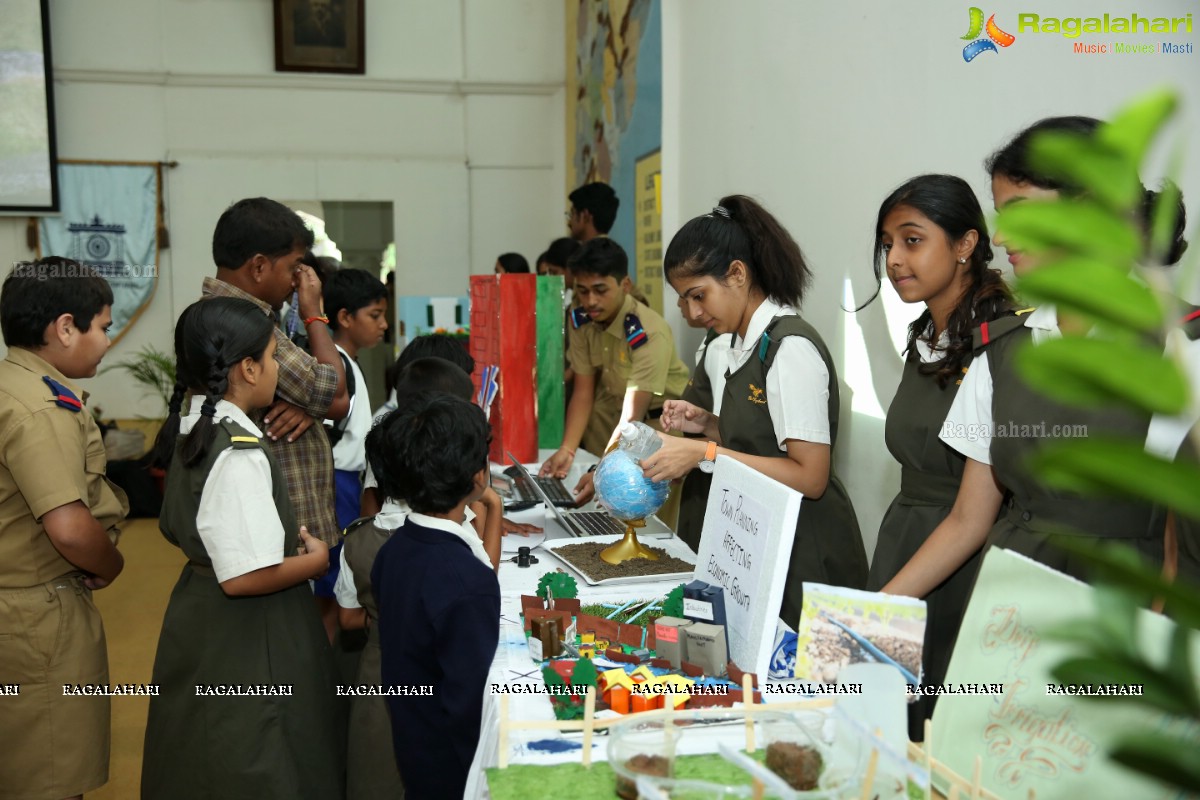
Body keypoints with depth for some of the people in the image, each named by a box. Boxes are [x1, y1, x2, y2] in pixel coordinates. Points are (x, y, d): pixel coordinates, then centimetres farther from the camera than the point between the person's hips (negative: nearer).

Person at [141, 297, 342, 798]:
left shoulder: (191, 429, 3)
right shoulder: (240, 452, -26)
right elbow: (245, 577, -29)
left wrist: (286, 538, 14)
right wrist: (316, 559, -13)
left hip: (200, 617, 9)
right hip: (245, 642, -9)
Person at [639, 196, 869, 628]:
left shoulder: (790, 347, -18)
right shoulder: (745, 345, 9)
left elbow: (810, 476, -21)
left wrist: (705, 453, -22)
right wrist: (707, 424, 1)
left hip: (803, 556, -8)